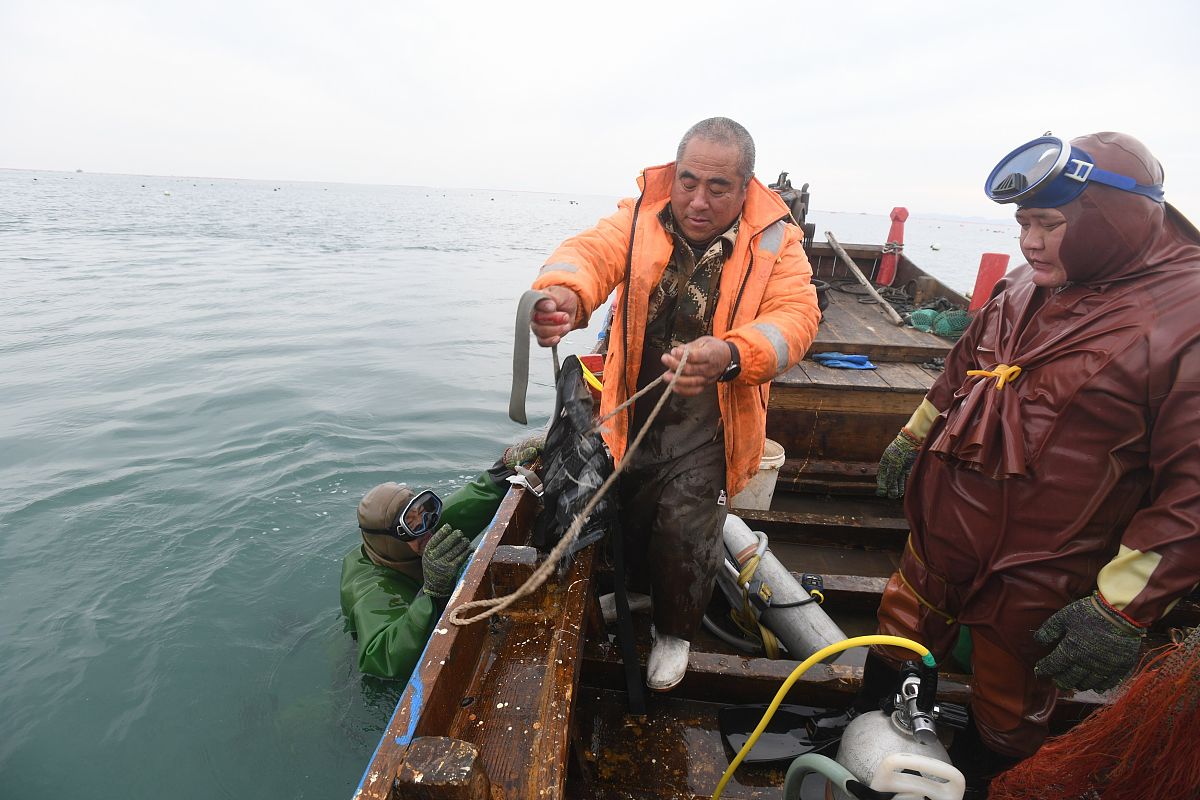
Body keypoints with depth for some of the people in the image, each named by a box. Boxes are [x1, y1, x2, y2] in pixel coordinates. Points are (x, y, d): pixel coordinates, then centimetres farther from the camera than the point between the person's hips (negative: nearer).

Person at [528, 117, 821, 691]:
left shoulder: (775, 242, -8)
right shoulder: (640, 218, -6)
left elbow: (795, 315, -21)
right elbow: (591, 251, -24)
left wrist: (729, 355, -42)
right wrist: (563, 293, -49)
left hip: (706, 429, -2)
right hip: (632, 418, 2)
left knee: (683, 532, -3)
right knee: (626, 521, 17)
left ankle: (675, 630, 31)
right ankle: (632, 594, 53)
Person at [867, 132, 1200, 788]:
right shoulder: (1028, 284, 2)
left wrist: (1121, 611, -19)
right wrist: (912, 438, 22)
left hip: (1040, 585, -6)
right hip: (942, 535, 7)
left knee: (1005, 720, 18)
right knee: (893, 653, 25)